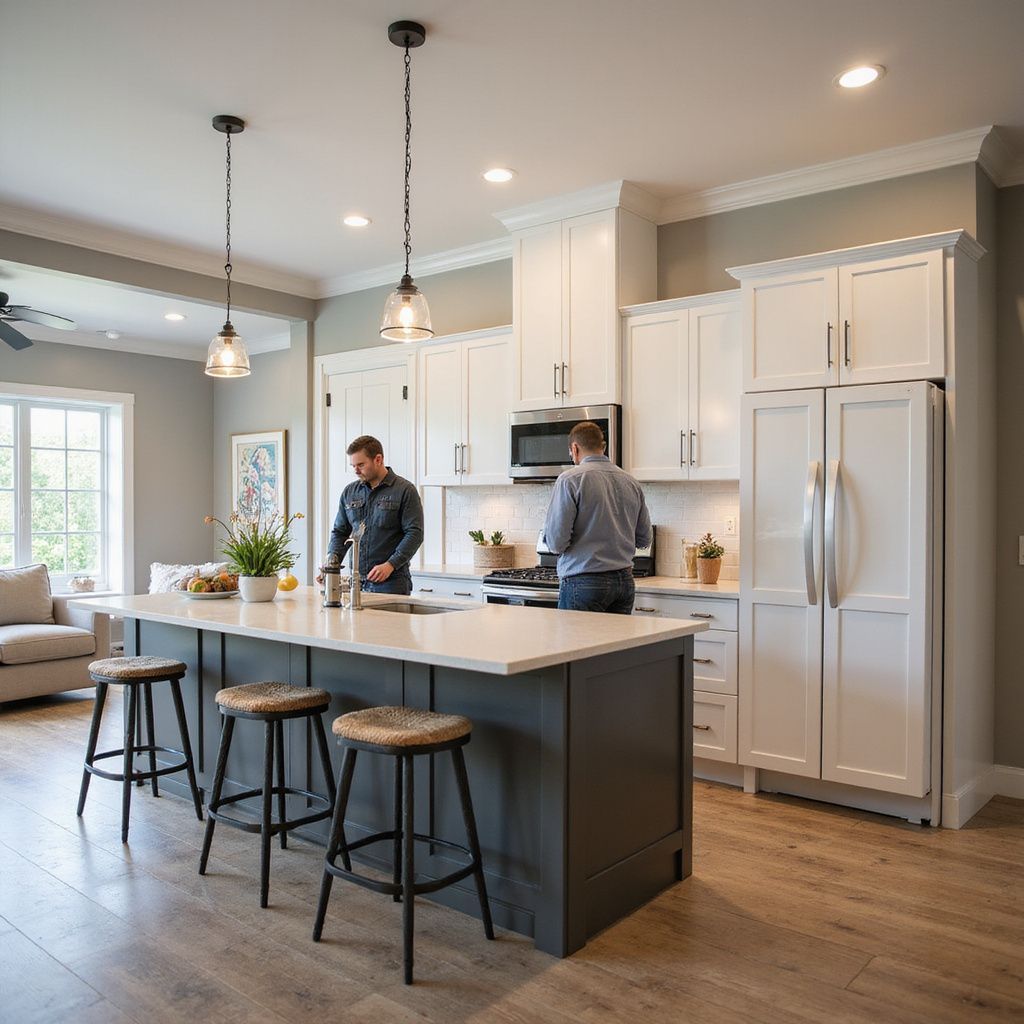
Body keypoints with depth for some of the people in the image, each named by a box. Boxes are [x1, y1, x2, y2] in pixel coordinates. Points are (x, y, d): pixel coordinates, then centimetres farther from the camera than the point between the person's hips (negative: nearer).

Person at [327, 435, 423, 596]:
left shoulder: (405, 490, -3)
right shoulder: (350, 492, 13)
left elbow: (414, 534, -9)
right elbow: (339, 532, 17)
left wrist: (390, 565, -18)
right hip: (357, 581, 4)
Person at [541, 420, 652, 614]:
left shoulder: (570, 480, -9)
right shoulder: (631, 482, 9)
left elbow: (556, 542, -13)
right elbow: (644, 538, 14)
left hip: (584, 583, -5)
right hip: (624, 581, 6)